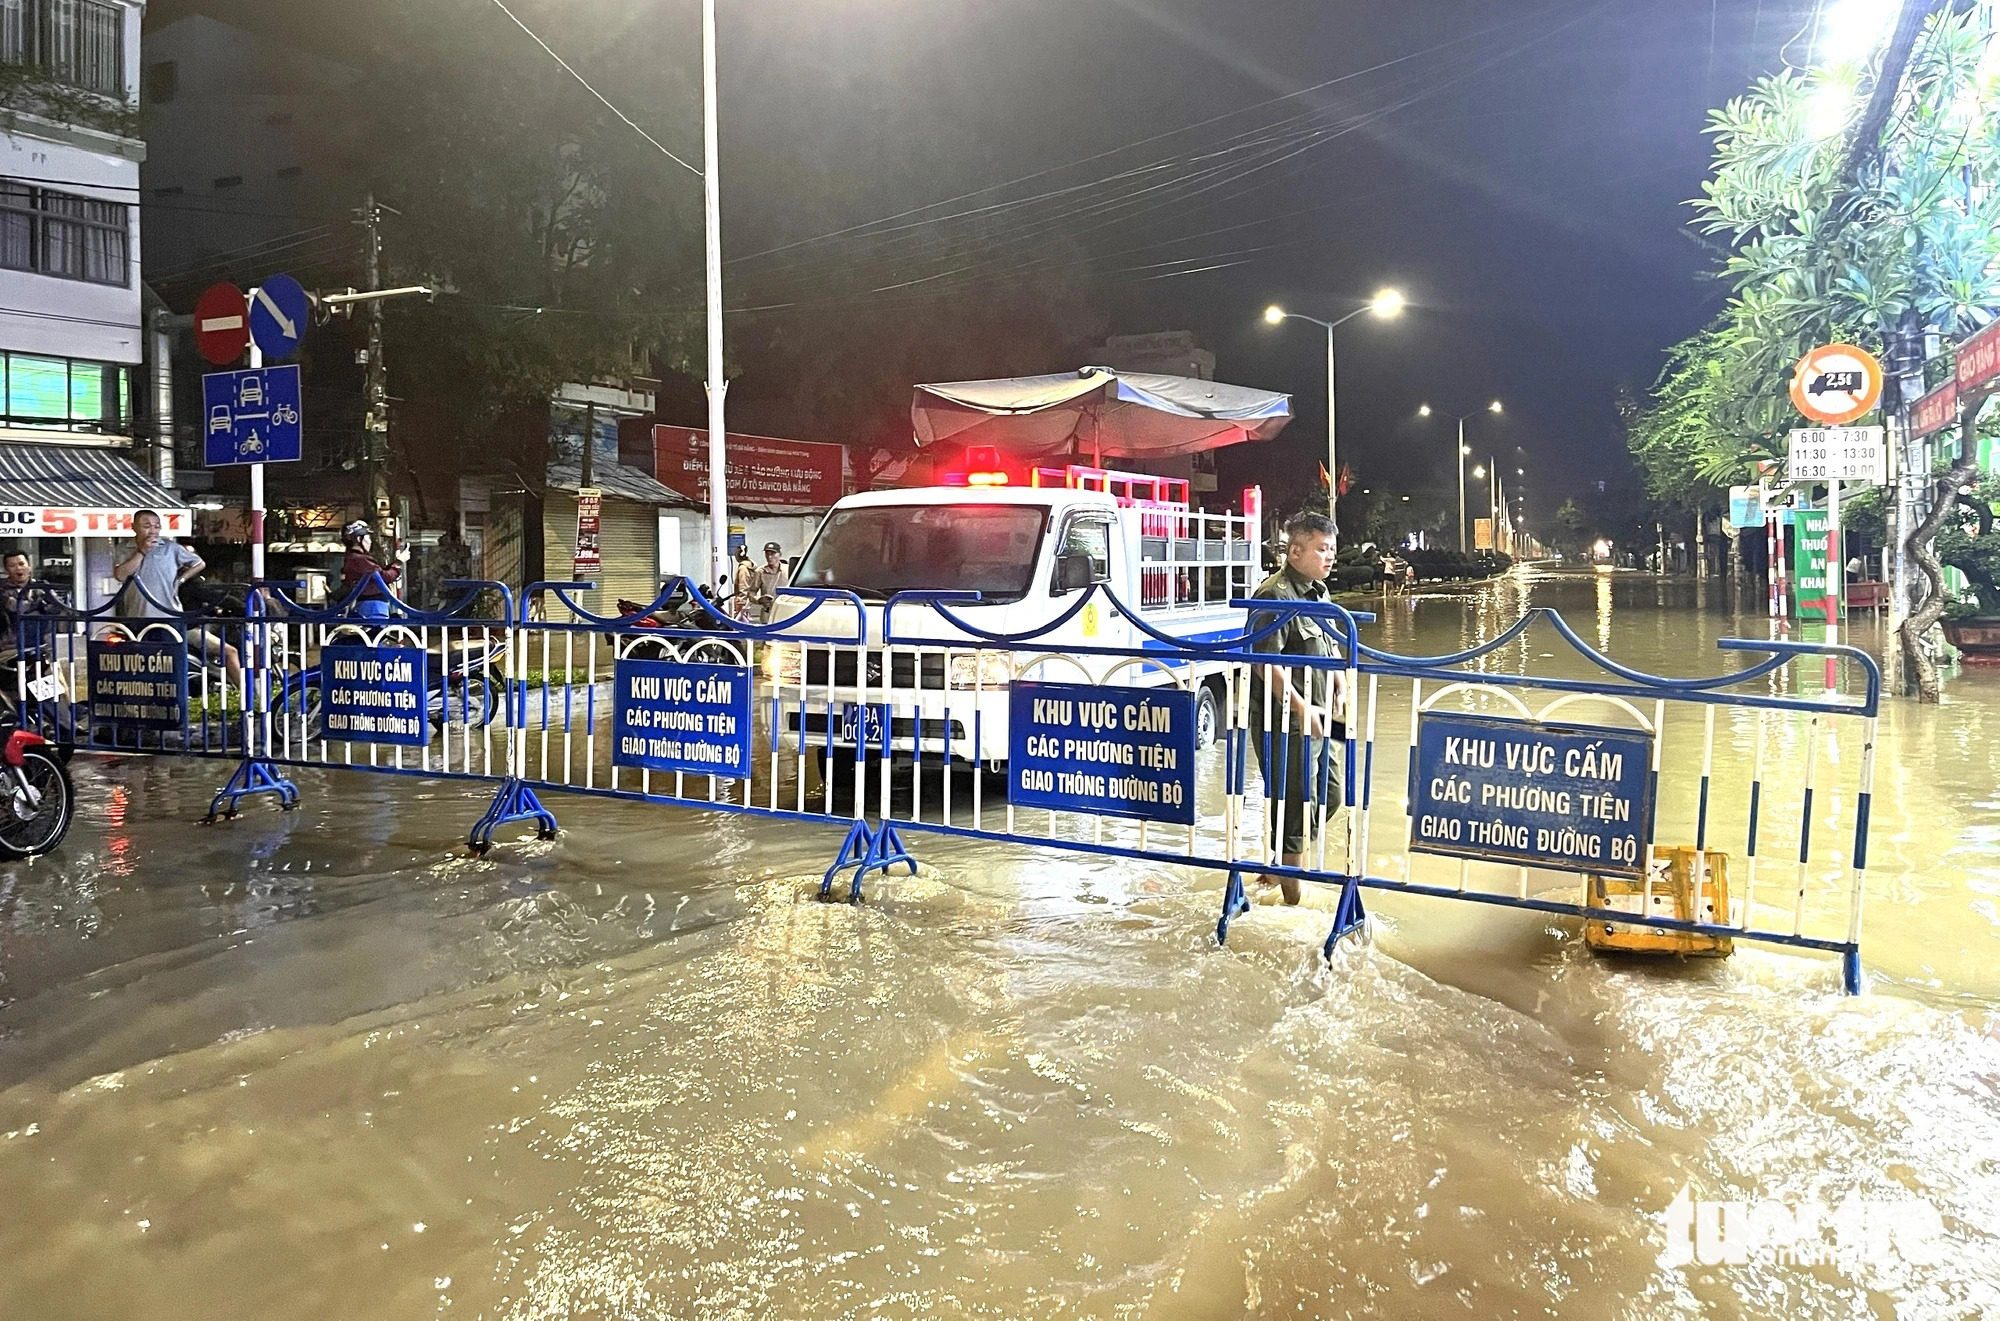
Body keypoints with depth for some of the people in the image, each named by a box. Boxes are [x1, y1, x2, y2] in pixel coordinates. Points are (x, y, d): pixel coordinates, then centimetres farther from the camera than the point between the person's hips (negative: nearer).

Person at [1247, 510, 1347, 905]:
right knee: (1296, 804, -3)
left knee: (1329, 795, 18)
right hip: (1286, 723, -10)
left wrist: (1341, 684, 12)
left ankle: (1278, 867, 33)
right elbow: (1266, 663, -23)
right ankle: (1291, 892, 11)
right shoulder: (1275, 596, -17)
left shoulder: (1318, 591, 14)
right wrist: (1301, 708, -22)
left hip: (1318, 720, 10)